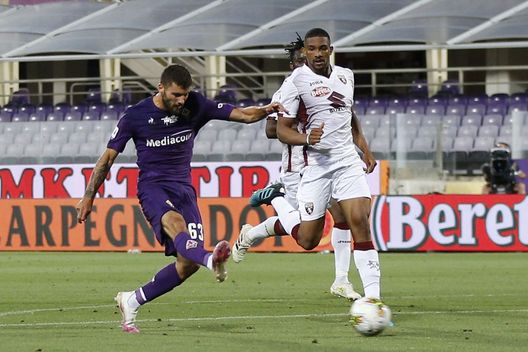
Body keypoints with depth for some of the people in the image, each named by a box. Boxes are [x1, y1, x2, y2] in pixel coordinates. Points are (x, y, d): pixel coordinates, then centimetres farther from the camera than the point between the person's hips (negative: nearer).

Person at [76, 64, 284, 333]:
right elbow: (108, 157, 4)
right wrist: (89, 197, 4)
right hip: (153, 187, -4)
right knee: (174, 221, -38)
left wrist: (265, 111, -21)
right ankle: (211, 260, -69)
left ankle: (131, 301, 7)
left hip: (184, 188, 4)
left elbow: (242, 115, 1)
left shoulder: (195, 106, 1)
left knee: (188, 263, -9)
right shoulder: (135, 116, -5)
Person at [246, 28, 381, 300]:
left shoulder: (345, 76, 11)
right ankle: (276, 199, 29)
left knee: (360, 223, -13)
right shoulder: (295, 81, -7)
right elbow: (282, 130, -9)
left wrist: (365, 150, 22)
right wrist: (306, 138, -27)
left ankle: (372, 296, -13)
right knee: (308, 240, 1)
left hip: (348, 161, 4)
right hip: (316, 164, -4)